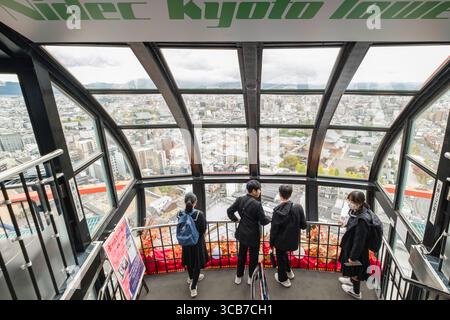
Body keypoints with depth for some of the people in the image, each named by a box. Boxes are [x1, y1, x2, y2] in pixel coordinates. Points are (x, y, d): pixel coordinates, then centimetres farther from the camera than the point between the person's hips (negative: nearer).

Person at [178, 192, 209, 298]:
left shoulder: (180, 214, -17)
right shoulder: (199, 214, -28)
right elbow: (203, 229, -17)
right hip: (197, 242, -3)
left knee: (189, 261, 26)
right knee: (197, 263, 15)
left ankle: (191, 278, 51)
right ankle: (193, 288, 23)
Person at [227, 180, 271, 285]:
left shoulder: (240, 199, -10)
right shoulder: (257, 204, -26)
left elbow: (229, 211, -2)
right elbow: (263, 221, -18)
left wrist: (235, 219, 13)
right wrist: (269, 218, 2)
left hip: (242, 233, 5)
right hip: (253, 235, -5)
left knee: (241, 255, 23)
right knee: (253, 256, 18)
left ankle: (238, 277, 38)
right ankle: (251, 278, 35)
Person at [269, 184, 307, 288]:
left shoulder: (277, 210, -24)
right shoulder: (298, 207, -17)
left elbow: (274, 229, -16)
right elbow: (304, 225, -8)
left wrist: (271, 243, -1)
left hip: (281, 241, -4)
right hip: (293, 240, 4)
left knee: (281, 258, 20)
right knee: (284, 253, 31)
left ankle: (283, 279, 39)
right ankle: (289, 272, 49)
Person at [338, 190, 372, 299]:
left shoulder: (362, 221, -38)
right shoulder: (357, 212, -12)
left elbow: (359, 241, -28)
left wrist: (353, 256, -18)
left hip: (357, 250, -8)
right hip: (351, 245, 8)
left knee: (355, 270, 18)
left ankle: (356, 292, 42)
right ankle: (351, 280, 58)